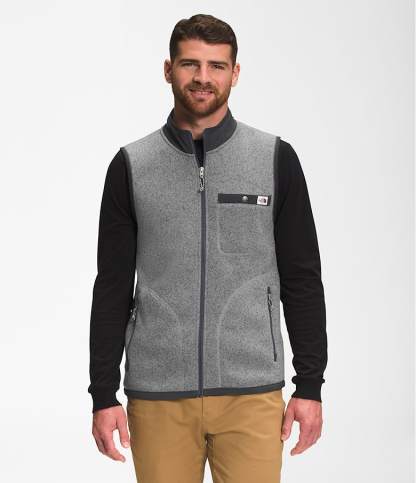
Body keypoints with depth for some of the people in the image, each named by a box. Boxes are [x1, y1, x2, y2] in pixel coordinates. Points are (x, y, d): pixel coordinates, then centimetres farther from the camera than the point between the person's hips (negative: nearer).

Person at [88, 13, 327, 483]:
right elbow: (112, 288, 4)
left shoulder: (276, 159, 1)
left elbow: (302, 280, 3)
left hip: (251, 392, -1)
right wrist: (103, 393, -1)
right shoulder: (131, 166, 4)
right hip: (157, 396, 1)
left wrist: (310, 385, -2)